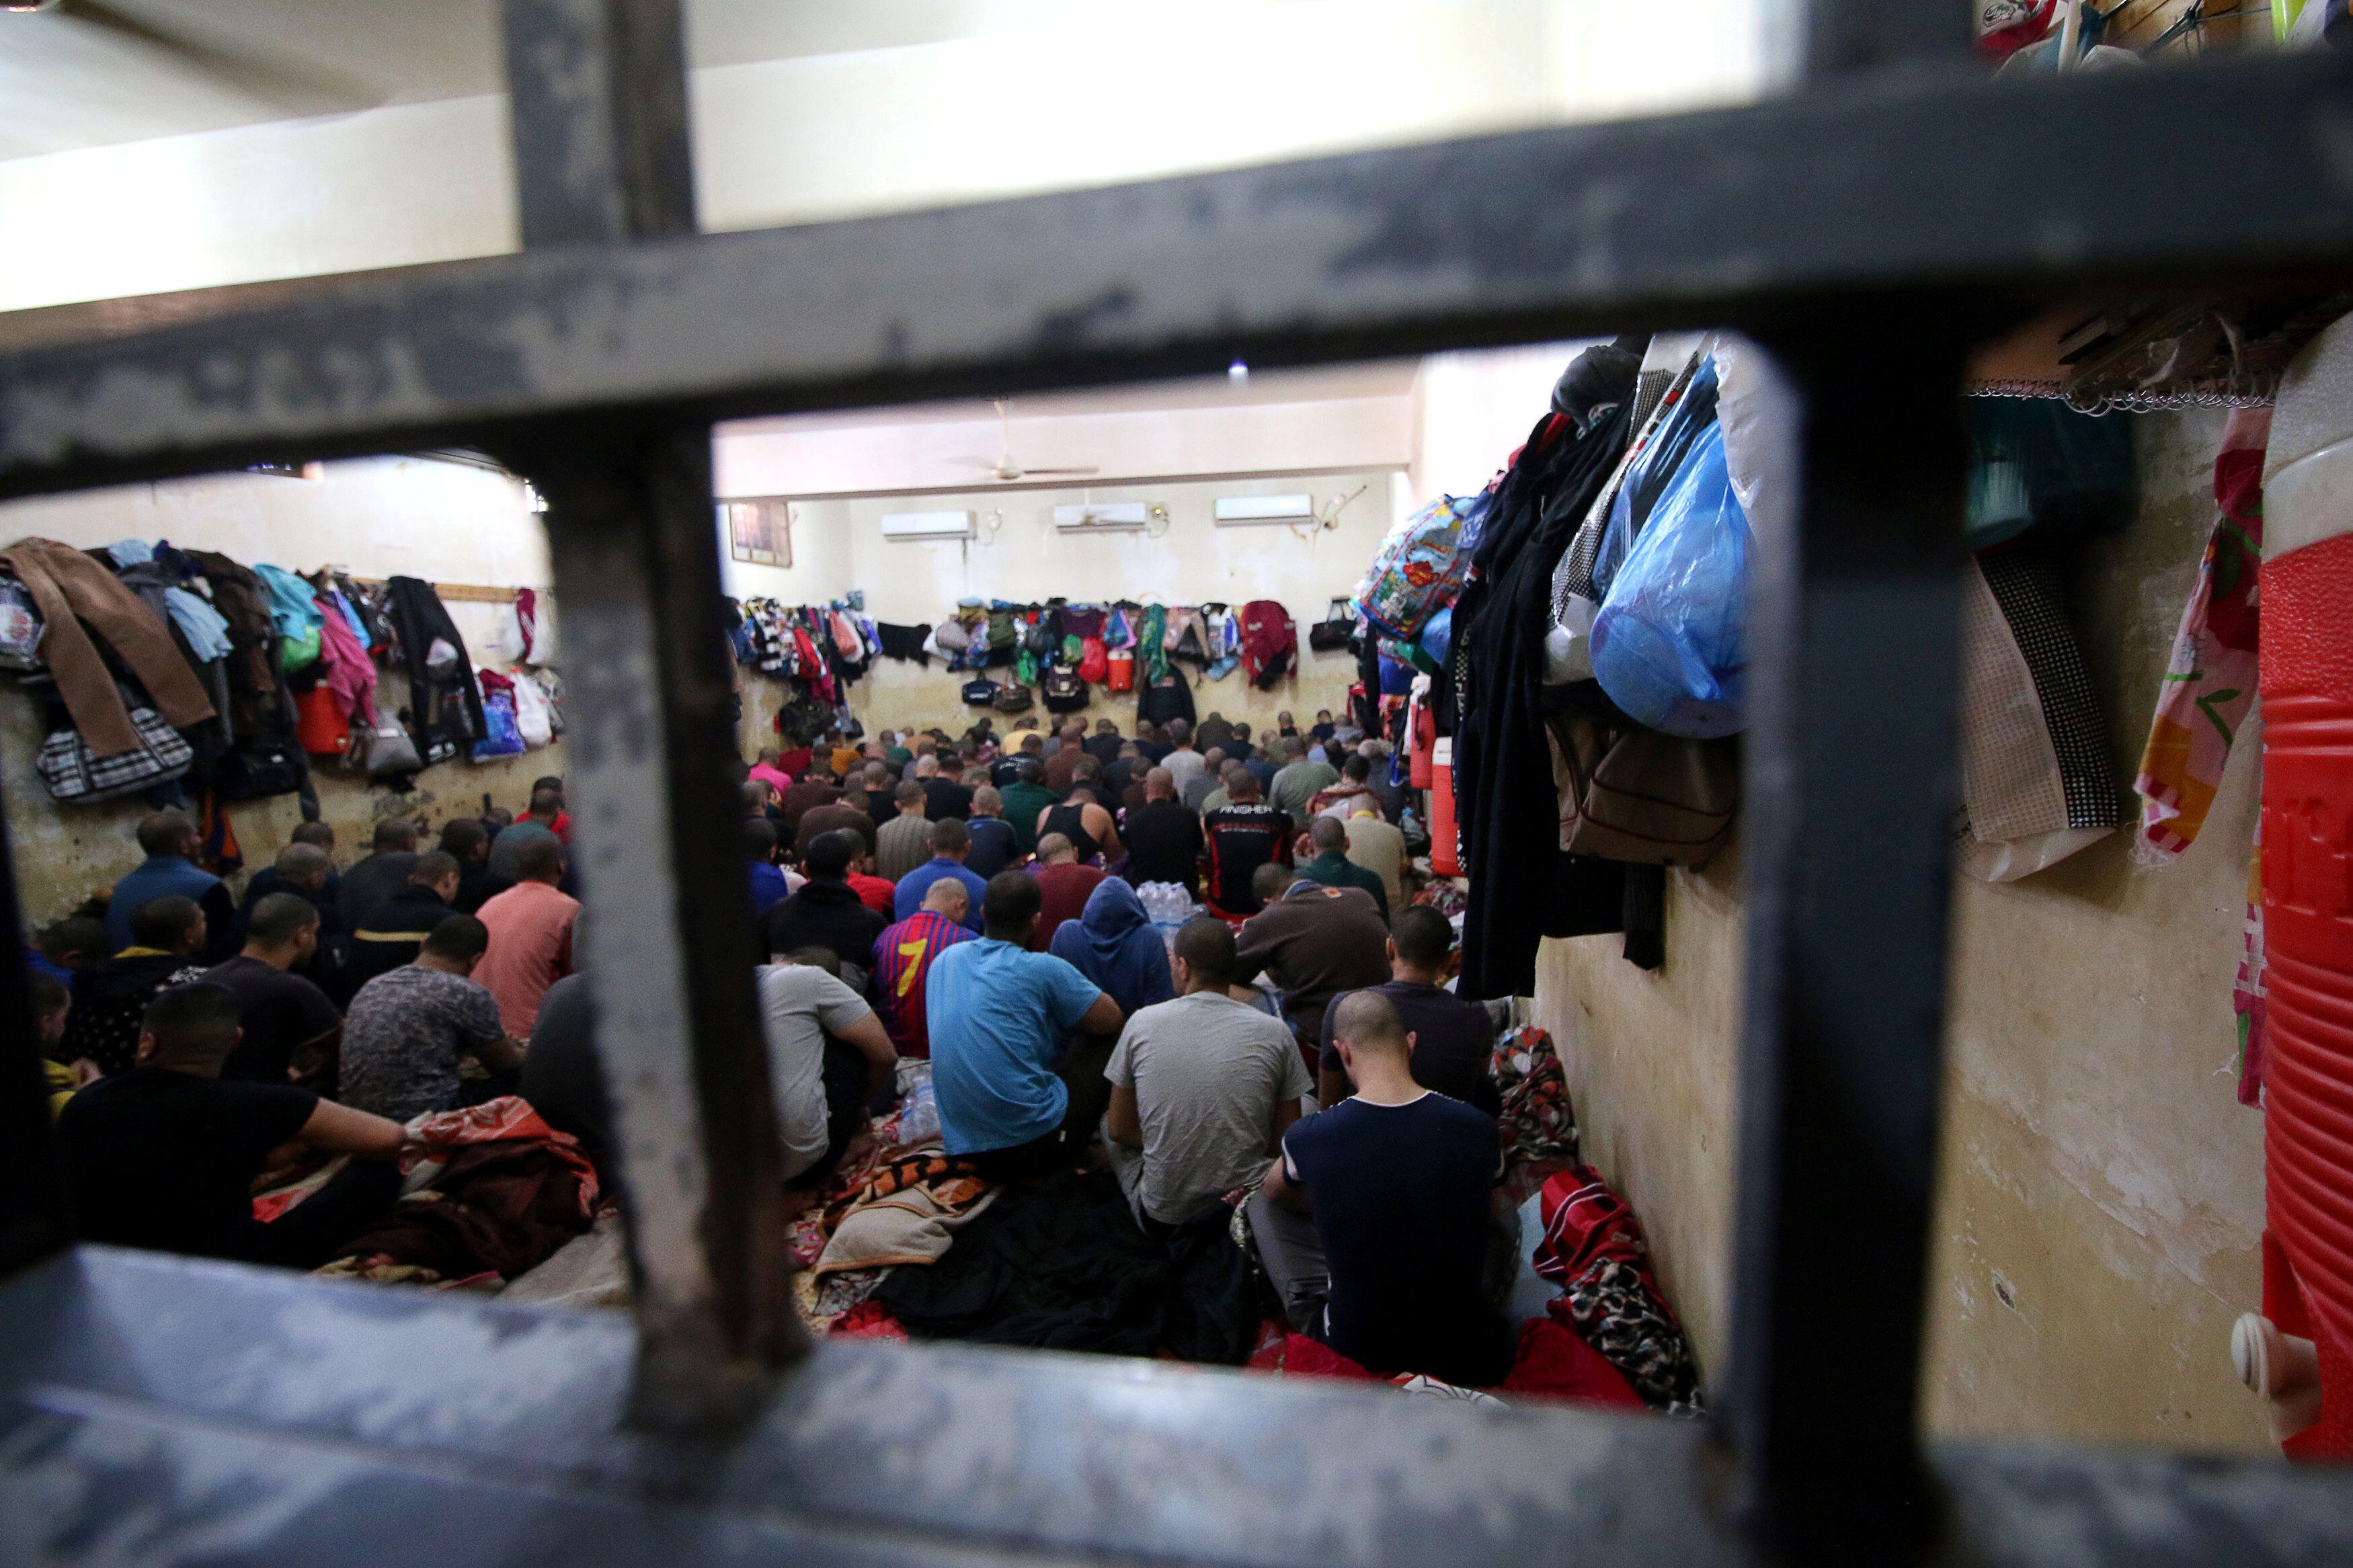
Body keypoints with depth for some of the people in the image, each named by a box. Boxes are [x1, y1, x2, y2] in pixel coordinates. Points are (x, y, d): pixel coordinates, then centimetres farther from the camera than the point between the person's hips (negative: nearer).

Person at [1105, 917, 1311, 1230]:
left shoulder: (1142, 1023, -8)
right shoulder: (1274, 1032, -8)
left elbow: (1120, 1130, 2)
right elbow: (1286, 1142, 0)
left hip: (1162, 1216, 0)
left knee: (1107, 1123, 28)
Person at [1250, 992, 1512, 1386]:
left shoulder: (1308, 1137, -19)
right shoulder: (1478, 1127, -15)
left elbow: (1273, 1190, 7)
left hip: (1352, 1348, -1)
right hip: (1462, 1344, 2)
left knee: (1261, 1203, 14)